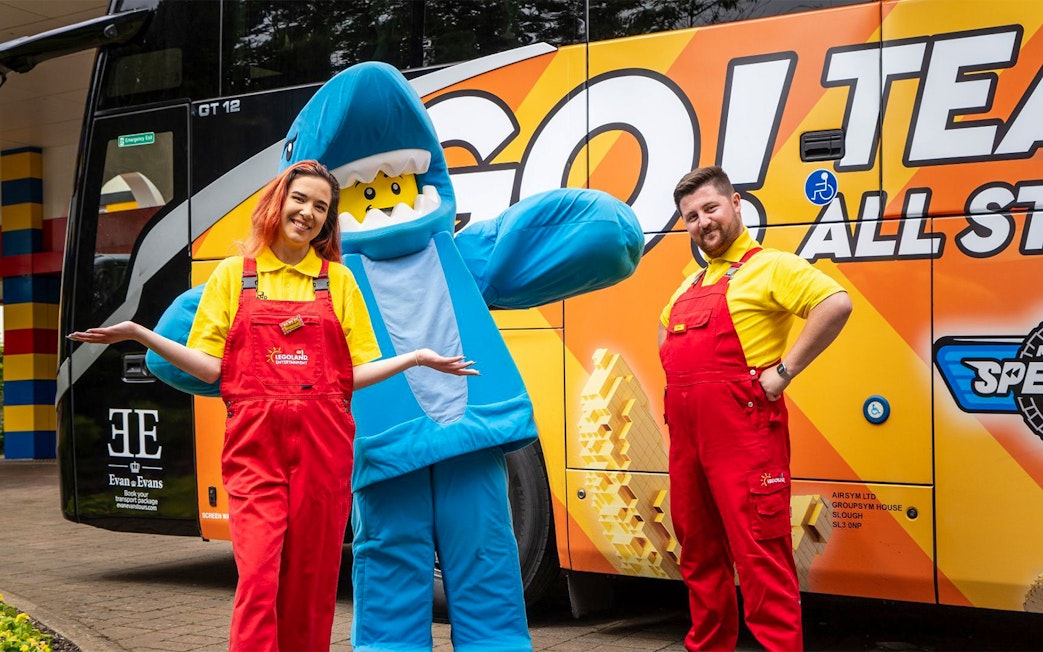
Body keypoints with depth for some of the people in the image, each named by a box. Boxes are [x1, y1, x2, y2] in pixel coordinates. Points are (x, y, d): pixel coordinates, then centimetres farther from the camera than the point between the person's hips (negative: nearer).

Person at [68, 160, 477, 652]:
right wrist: (141, 335, -4)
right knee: (258, 576, -13)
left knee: (312, 580, 5)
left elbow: (354, 372, 10)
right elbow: (209, 367, 5)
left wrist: (415, 359, 1)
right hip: (255, 443, -2)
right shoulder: (233, 275, 10)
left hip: (322, 444, 2)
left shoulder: (338, 280, 13)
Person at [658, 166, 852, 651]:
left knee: (758, 553, -9)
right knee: (699, 552, 14)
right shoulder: (691, 283, 20)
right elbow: (667, 327, 40)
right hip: (685, 428, 8)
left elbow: (835, 303, -18)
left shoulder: (769, 266, -4)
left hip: (742, 425, -8)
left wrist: (784, 370, -19)